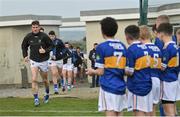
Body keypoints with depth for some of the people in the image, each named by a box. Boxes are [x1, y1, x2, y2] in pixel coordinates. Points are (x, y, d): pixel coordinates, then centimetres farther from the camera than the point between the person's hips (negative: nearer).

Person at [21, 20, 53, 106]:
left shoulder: (44, 36, -12)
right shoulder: (28, 37, -4)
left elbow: (51, 46, -3)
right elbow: (24, 46, 14)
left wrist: (45, 50, -20)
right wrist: (25, 55, 3)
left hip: (43, 61, -1)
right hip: (33, 61, 1)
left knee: (45, 80, 14)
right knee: (34, 80, -14)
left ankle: (47, 94, 40)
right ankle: (36, 99, -11)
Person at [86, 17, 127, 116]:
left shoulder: (101, 47, -7)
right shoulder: (122, 46, 8)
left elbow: (101, 71, -7)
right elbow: (126, 69, 10)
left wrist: (92, 71, 13)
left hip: (108, 87, -5)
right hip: (121, 86, 5)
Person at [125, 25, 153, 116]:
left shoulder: (131, 50, -14)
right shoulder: (145, 47, 7)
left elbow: (130, 72, -15)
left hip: (136, 86, -7)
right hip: (147, 84, 7)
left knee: (139, 113, -2)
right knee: (146, 113, 11)